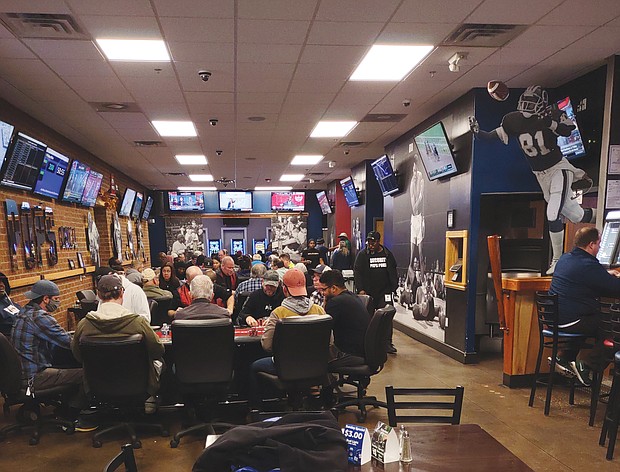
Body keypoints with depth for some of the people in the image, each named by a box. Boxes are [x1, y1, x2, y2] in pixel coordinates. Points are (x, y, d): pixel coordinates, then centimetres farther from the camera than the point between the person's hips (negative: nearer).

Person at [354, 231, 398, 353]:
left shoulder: (387, 254, 7)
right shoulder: (362, 254, 1)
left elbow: (393, 272, 13)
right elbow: (357, 272, -3)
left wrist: (394, 287, 4)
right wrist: (360, 289, -11)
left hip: (384, 291, 1)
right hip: (367, 292, -1)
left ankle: (388, 343, 1)